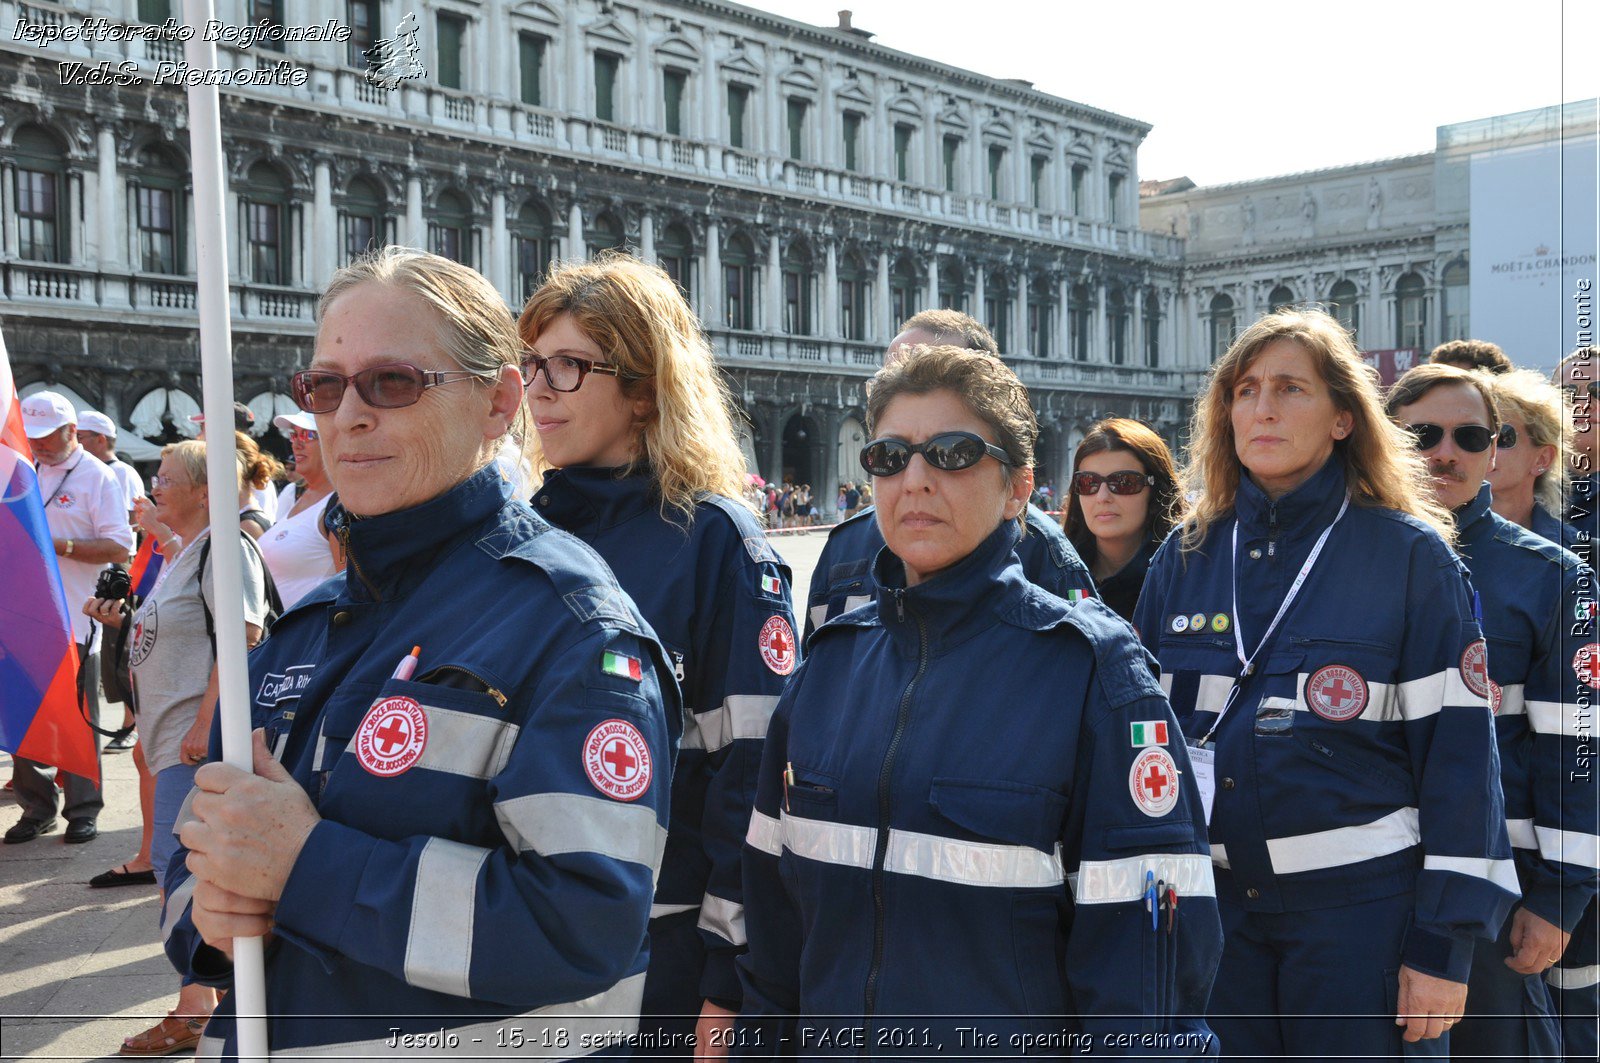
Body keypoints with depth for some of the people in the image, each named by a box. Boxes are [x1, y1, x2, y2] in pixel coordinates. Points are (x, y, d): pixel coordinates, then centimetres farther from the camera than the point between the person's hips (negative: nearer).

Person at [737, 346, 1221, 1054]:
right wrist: (760, 1038, 6)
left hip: (1020, 1037, -4)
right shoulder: (833, 659, -1)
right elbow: (775, 903, 6)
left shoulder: (1089, 665, -14)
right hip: (827, 1039, 4)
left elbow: (1144, 941, -15)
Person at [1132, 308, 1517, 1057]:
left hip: (1362, 906, -3)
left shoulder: (1410, 554, -6)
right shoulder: (1184, 557, 4)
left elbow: (1459, 749, -7)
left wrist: (1445, 944, -10)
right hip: (1212, 903, 4)